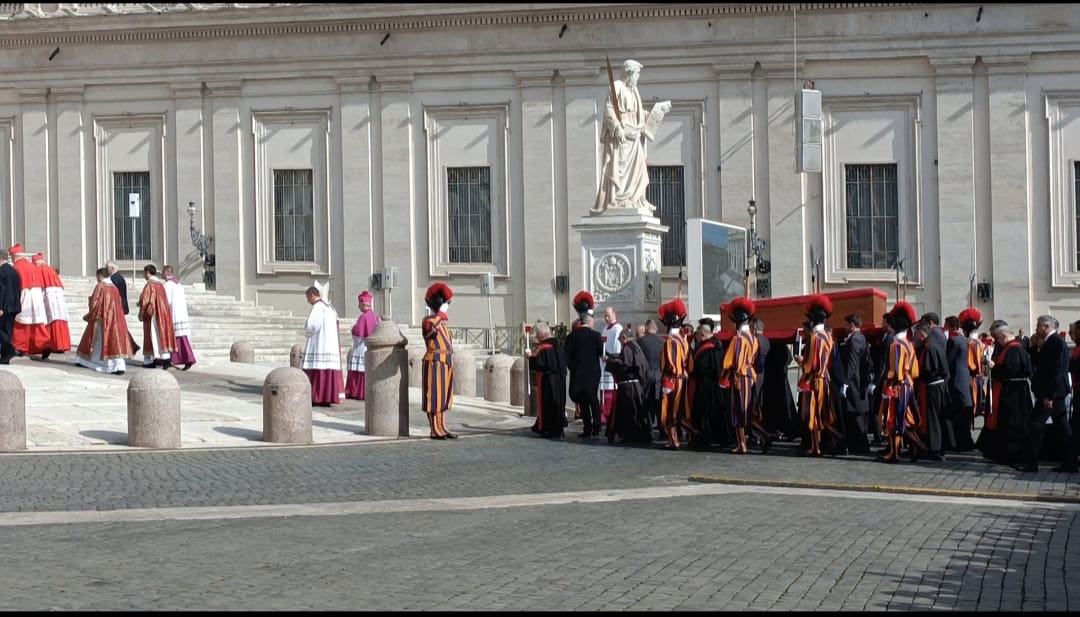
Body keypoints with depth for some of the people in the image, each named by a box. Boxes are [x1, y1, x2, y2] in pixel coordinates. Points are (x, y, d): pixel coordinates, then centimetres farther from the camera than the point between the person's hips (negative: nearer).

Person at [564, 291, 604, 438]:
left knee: (583, 403, 5)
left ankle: (587, 429, 0)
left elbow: (567, 358, -2)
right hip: (593, 372, 0)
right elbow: (602, 354, 0)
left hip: (577, 374, 0)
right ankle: (596, 427, 5)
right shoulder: (596, 335, -8)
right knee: (594, 401, 12)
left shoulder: (571, 336, -5)